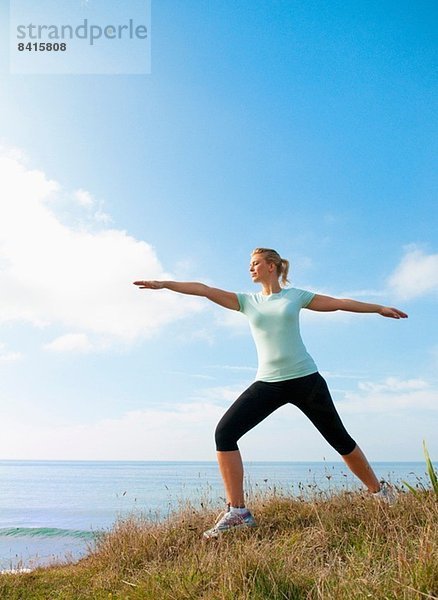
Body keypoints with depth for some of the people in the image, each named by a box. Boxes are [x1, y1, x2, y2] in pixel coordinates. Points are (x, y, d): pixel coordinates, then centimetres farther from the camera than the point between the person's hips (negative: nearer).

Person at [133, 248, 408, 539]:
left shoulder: (295, 295, 4)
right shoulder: (248, 301, 9)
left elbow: (340, 302, 11)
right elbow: (205, 289, 1)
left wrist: (379, 308, 13)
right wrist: (164, 284, -5)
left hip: (305, 379, -2)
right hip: (268, 383, 2)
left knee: (340, 439, 10)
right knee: (225, 432, -15)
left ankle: (379, 491, 35)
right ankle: (237, 512, -7)